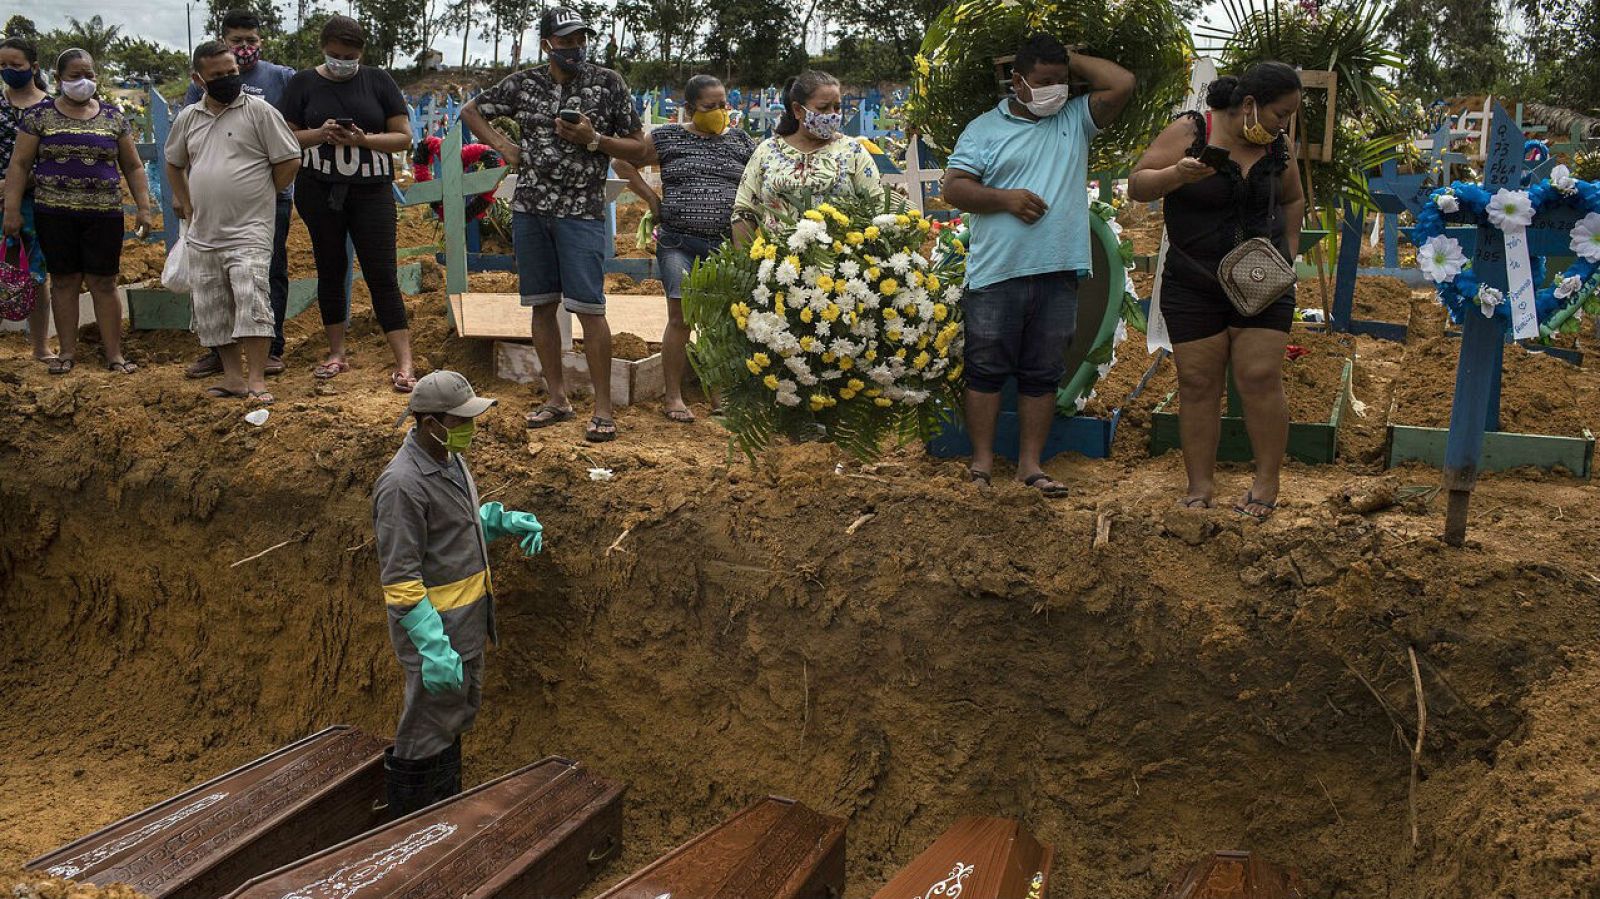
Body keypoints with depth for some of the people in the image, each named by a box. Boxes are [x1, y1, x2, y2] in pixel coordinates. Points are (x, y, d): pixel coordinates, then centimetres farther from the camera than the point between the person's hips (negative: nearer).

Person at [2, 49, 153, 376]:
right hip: (55, 214, 0)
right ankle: (68, 351, 12)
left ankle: (114, 354, 4)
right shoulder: (40, 115, 3)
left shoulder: (113, 117, 8)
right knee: (64, 280, 5)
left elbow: (133, 167, 11)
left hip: (104, 214, 0)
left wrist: (143, 206, 2)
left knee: (103, 282, 0)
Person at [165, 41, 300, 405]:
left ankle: (256, 379, -12)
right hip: (203, 235, 6)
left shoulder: (259, 111, -4)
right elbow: (174, 163, 27)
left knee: (252, 301, -15)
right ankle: (233, 376, 17)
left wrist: (261, 197, 2)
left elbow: (289, 161, -5)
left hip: (248, 231, -6)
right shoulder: (189, 117, 11)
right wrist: (186, 206, 19)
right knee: (212, 311, 8)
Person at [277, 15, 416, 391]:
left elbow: (404, 137, -1)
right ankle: (337, 353, 23)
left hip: (372, 191, -2)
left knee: (382, 274, -6)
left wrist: (364, 139, -18)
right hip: (319, 191, 2)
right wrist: (320, 134, -18)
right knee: (330, 269, 11)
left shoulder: (378, 81, 2)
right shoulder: (303, 84, 3)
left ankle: (404, 364, -8)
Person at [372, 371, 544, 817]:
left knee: (458, 713, 23)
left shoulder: (450, 459, 4)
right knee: (426, 733, 3)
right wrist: (434, 649, -28)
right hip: (432, 626, -10)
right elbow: (400, 579, -26)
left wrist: (506, 520, 6)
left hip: (468, 621, 10)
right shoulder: (403, 484, -26)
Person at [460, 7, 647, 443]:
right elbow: (470, 111, 20)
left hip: (581, 211, -3)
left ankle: (603, 408, -2)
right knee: (542, 305, 7)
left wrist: (593, 139, -13)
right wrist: (504, 147, 6)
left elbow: (637, 146, 3)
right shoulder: (523, 84, 6)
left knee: (588, 307, -9)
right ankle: (557, 399, 17)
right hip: (530, 209, 4)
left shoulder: (609, 84, 0)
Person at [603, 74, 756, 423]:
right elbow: (622, 162, 12)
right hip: (679, 243, -2)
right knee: (680, 317, -5)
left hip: (727, 245, 2)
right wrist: (650, 196, 3)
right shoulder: (666, 138, 4)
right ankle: (673, 396, 3)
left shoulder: (742, 143, 10)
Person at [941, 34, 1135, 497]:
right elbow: (954, 187, -2)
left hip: (1058, 274, 3)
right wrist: (1005, 198, -14)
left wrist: (1071, 60, 6)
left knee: (1043, 374, 7)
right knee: (987, 370, 2)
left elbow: (1122, 83, 2)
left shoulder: (1075, 119, 12)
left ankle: (1030, 463, 14)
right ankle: (982, 463, 11)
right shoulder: (985, 129, 4)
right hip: (996, 273, -2)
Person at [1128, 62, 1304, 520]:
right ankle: (1200, 484, 9)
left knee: (1260, 378, -6)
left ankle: (1267, 483, 5)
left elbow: (1293, 199, 22)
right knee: (1197, 383, 0)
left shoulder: (1276, 147, 4)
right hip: (1193, 286, -2)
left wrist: (1287, 252, 13)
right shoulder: (1189, 133, -9)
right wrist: (1178, 174, -27)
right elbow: (1137, 186, -10)